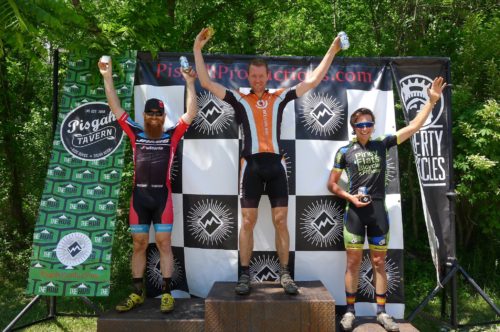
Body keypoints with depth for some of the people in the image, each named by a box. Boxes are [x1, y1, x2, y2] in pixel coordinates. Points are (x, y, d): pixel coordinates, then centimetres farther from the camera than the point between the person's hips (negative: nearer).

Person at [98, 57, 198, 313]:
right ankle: (137, 293, 18)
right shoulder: (135, 134, 7)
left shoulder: (172, 135, 3)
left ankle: (166, 293, 8)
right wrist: (108, 78, 3)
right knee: (138, 245, 8)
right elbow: (115, 108, 7)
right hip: (139, 196, 2)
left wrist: (190, 84, -10)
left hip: (162, 196, -2)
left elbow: (191, 113, -5)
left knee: (164, 244, 1)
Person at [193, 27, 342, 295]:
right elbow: (206, 83, 6)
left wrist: (332, 51, 14)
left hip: (276, 164, 1)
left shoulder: (280, 98, 15)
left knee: (280, 220, 2)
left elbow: (313, 80, 16)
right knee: (247, 221, 0)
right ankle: (244, 275, 10)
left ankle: (284, 274, 12)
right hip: (252, 165, -1)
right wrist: (197, 49, 3)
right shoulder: (239, 99, 11)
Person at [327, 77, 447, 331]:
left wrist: (431, 101, -2)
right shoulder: (345, 152, 1)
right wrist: (350, 197, -9)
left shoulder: (382, 145, 5)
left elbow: (413, 127, 3)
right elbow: (331, 184, 5)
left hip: (378, 210, 2)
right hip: (355, 211, -1)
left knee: (379, 263, 8)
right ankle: (350, 311, 14)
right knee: (353, 262, 3)